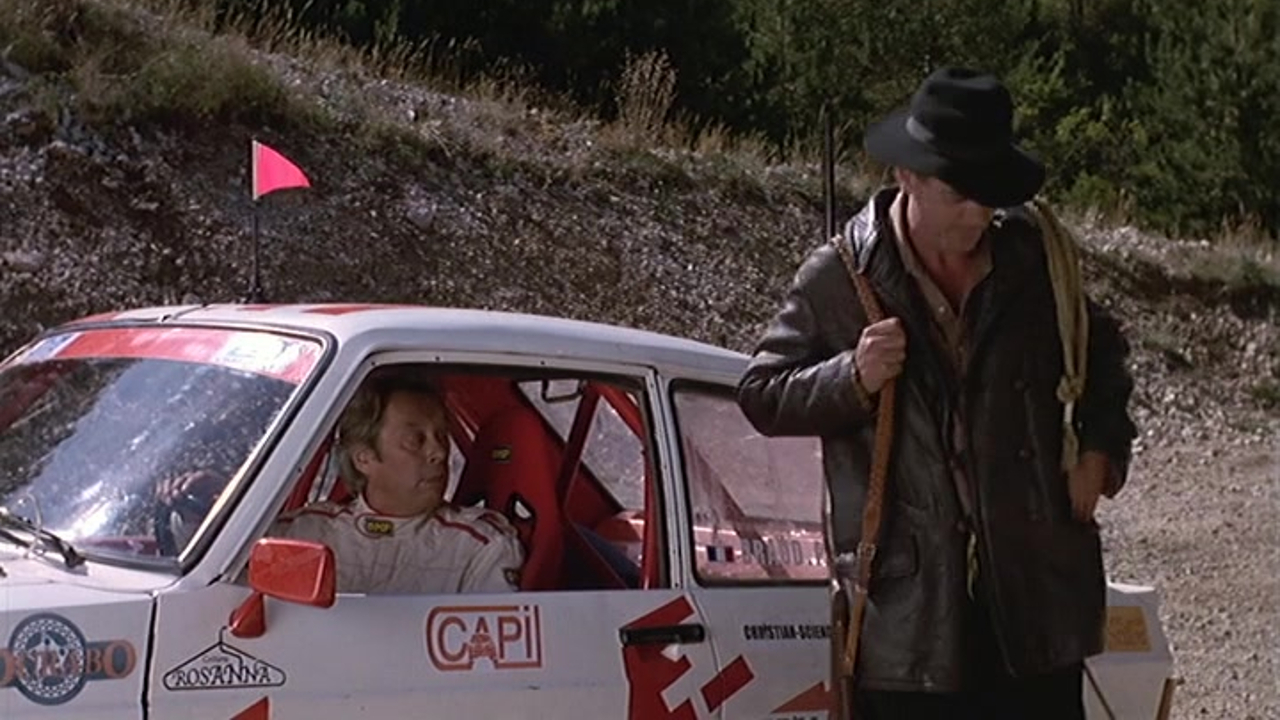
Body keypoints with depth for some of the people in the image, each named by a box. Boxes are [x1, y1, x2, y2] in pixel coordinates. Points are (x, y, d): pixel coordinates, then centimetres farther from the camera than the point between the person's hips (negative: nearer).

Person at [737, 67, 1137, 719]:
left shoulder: (1032, 256, 5)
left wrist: (1100, 451, 8)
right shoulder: (838, 279, -4)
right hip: (911, 599, -3)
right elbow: (760, 396, 1)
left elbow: (1100, 353, 23)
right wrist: (853, 379, -16)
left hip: (1035, 592, 3)